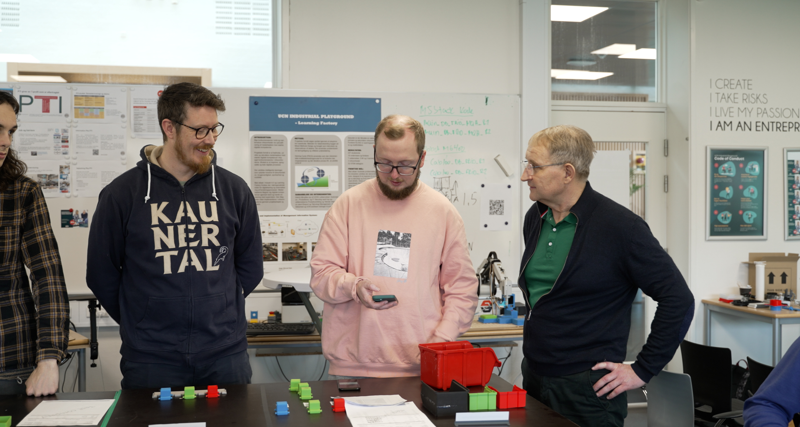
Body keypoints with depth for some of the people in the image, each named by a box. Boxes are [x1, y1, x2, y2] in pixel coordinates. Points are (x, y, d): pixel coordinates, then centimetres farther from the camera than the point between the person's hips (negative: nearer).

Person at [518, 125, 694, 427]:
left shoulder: (619, 226, -14)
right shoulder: (535, 219, 6)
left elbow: (678, 300, -13)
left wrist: (643, 370, -12)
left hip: (586, 390, -6)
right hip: (533, 379, 6)